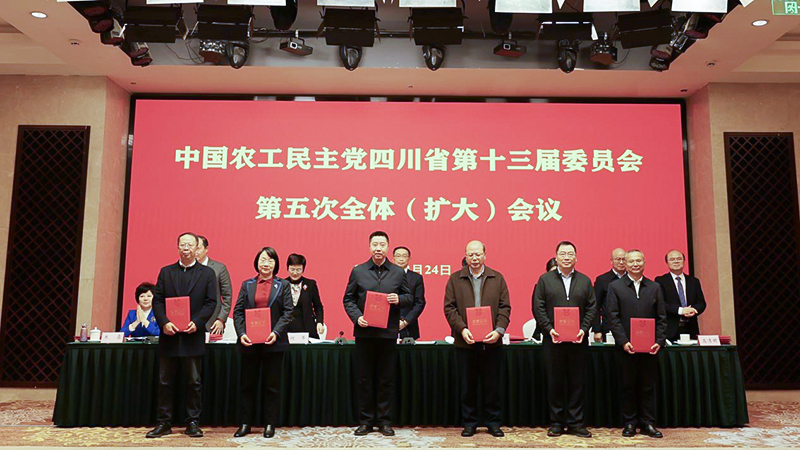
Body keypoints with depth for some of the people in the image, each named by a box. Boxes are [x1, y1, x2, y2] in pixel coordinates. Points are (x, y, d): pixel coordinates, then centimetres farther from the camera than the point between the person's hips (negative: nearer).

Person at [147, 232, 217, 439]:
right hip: (169, 335, 2)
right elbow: (157, 300, 4)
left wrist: (196, 322, -15)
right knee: (165, 382, 7)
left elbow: (211, 302, -1)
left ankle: (193, 423, 13)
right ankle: (163, 423, 17)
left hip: (193, 335, -2)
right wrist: (164, 322, -12)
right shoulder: (166, 272, 10)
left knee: (194, 381, 4)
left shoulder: (207, 273, 4)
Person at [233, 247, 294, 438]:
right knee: (248, 384, 8)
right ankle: (245, 424, 19)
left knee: (272, 385, 5)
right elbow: (238, 312, 5)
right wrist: (241, 333, -10)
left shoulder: (283, 285, 5)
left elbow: (288, 313, -1)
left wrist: (276, 332, -14)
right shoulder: (247, 285, 10)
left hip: (273, 342, -1)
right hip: (249, 342, 2)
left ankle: (270, 424, 15)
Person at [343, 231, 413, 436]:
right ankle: (366, 421, 18)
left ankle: (384, 421, 17)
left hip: (388, 333, 0)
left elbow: (409, 297, 12)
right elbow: (348, 299, 7)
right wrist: (357, 317, -9)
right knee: (364, 379, 6)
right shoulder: (358, 271, 5)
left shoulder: (398, 273, 6)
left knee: (386, 379, 6)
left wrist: (399, 299, -10)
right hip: (364, 332, 0)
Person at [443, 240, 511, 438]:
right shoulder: (455, 279, 6)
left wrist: (499, 330, -12)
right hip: (465, 341, 0)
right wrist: (462, 329, -14)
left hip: (491, 341, 0)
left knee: (492, 385, 7)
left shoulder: (497, 278, 7)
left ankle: (493, 422, 20)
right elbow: (449, 307, 0)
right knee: (467, 386, 8)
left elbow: (504, 307, 3)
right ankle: (469, 423, 20)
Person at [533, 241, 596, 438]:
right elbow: (538, 307, 1)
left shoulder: (585, 281, 10)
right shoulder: (545, 280, 5)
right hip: (553, 339, -1)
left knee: (577, 383, 5)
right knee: (555, 382, 5)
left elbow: (592, 308, 6)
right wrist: (549, 329, -11)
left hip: (578, 340, 1)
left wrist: (584, 329, -7)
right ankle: (556, 422, 15)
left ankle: (575, 423, 15)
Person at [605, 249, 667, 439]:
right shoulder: (615, 287, 2)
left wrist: (659, 341, -5)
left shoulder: (655, 287, 10)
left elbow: (661, 318, 7)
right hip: (626, 347, -2)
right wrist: (623, 341, -12)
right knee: (628, 386, 6)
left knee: (648, 387, 8)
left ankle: (648, 423, 19)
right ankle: (629, 423, 16)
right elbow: (612, 317, -4)